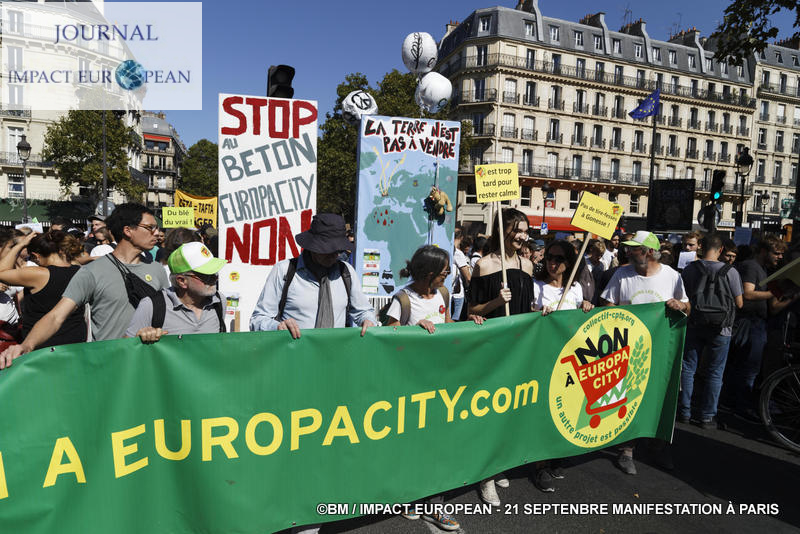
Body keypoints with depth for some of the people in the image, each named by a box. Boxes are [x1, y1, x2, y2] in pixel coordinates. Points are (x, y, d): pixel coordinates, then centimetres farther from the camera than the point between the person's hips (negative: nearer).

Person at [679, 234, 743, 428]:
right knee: (714, 373, 10)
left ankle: (685, 412, 19)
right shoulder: (730, 272, -11)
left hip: (694, 326, 1)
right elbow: (739, 303, -4)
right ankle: (707, 416, 16)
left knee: (687, 368, 12)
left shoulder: (689, 269, -5)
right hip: (720, 328, -1)